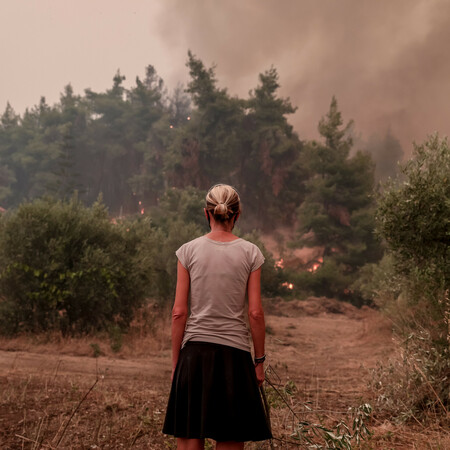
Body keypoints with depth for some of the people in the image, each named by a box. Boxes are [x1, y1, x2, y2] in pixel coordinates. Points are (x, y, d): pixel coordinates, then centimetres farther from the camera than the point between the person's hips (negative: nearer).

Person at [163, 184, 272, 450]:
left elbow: (179, 313, -1)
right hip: (234, 352, 0)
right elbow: (255, 313, -3)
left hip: (195, 352, 1)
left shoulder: (189, 251, 1)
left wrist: (176, 361, 7)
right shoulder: (250, 253, 0)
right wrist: (259, 360, 7)